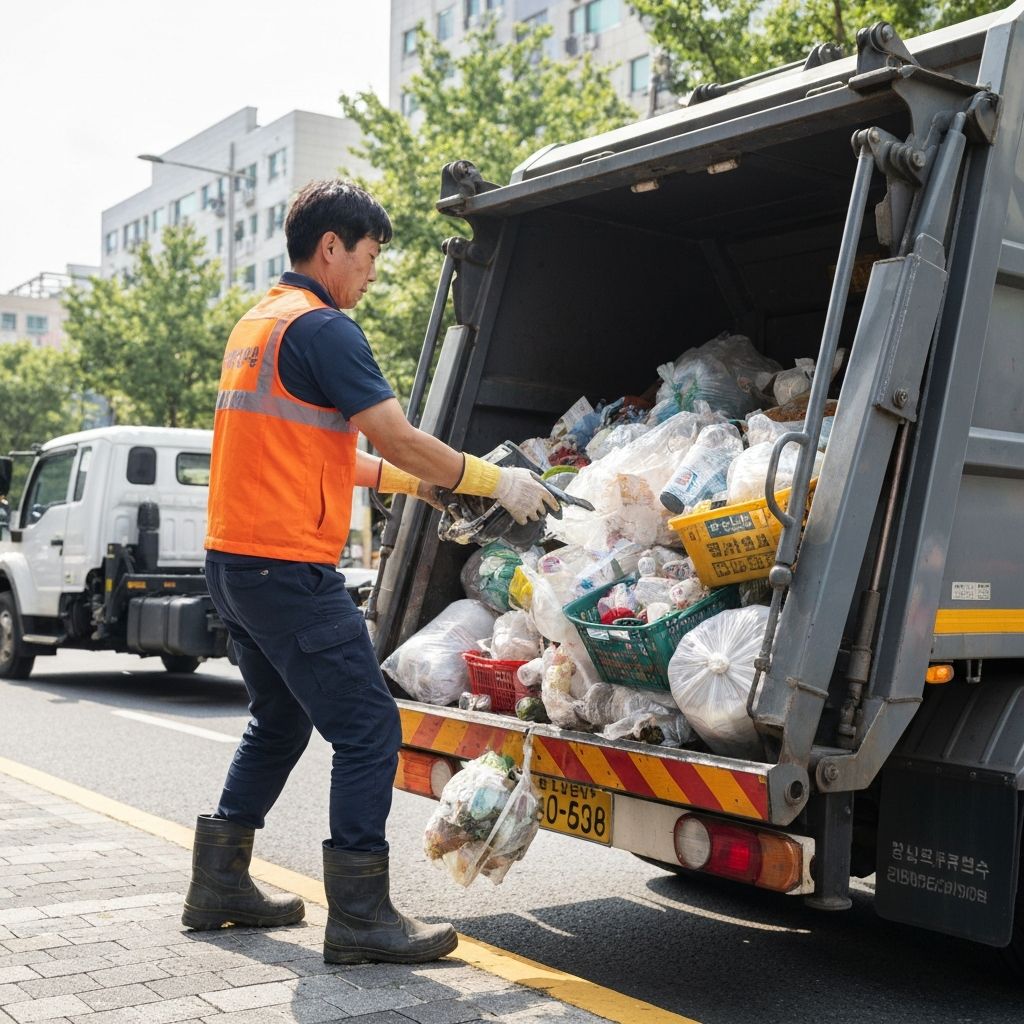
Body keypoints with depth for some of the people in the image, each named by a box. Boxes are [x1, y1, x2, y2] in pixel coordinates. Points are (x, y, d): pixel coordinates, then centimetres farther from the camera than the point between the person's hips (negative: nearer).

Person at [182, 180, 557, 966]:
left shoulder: (259, 322, 18)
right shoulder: (321, 327, -13)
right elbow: (397, 437, -15)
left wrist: (405, 479, 23)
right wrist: (495, 481, -4)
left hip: (236, 563, 11)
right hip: (290, 569, -10)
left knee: (280, 723, 22)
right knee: (369, 729, -4)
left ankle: (220, 885, 29)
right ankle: (360, 917, 1)